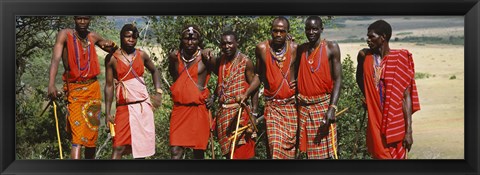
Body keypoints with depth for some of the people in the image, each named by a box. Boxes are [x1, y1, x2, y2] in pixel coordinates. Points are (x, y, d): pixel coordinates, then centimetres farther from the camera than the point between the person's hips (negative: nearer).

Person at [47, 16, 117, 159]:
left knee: (92, 132, 9)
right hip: (74, 89, -4)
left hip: (93, 88, 5)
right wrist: (51, 84, -33)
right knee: (78, 134, -16)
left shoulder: (93, 37, 9)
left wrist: (111, 45, -3)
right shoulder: (65, 35, -6)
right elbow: (55, 59, -18)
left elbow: (114, 49, 24)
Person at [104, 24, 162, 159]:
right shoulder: (112, 58, -2)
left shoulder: (141, 55, 6)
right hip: (124, 107, -3)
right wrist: (108, 113, -3)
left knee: (141, 146, 7)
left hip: (144, 106, 3)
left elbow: (154, 71, 23)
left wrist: (158, 92, 9)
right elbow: (109, 86, 0)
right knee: (119, 148, -10)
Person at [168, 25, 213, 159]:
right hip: (178, 108, 3)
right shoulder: (175, 56, 6)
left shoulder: (205, 57, -5)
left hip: (198, 109, -3)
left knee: (198, 150, 5)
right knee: (175, 151, -3)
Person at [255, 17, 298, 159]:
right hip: (272, 105, -1)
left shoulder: (295, 49, -2)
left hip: (291, 104, 1)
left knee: (290, 144, 6)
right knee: (275, 146, -8)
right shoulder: (261, 48, -4)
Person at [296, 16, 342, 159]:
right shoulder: (300, 49, 8)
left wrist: (332, 107, -18)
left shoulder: (331, 48, -4)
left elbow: (337, 79, -9)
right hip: (303, 106, 4)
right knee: (308, 150, 10)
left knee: (324, 151, -3)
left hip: (324, 104, -4)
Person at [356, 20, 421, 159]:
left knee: (397, 155, 6)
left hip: (395, 122, -2)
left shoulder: (399, 59, -9)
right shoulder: (364, 56, 1)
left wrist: (408, 131, -13)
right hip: (375, 121, 3)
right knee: (379, 155, 6)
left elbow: (406, 96, -10)